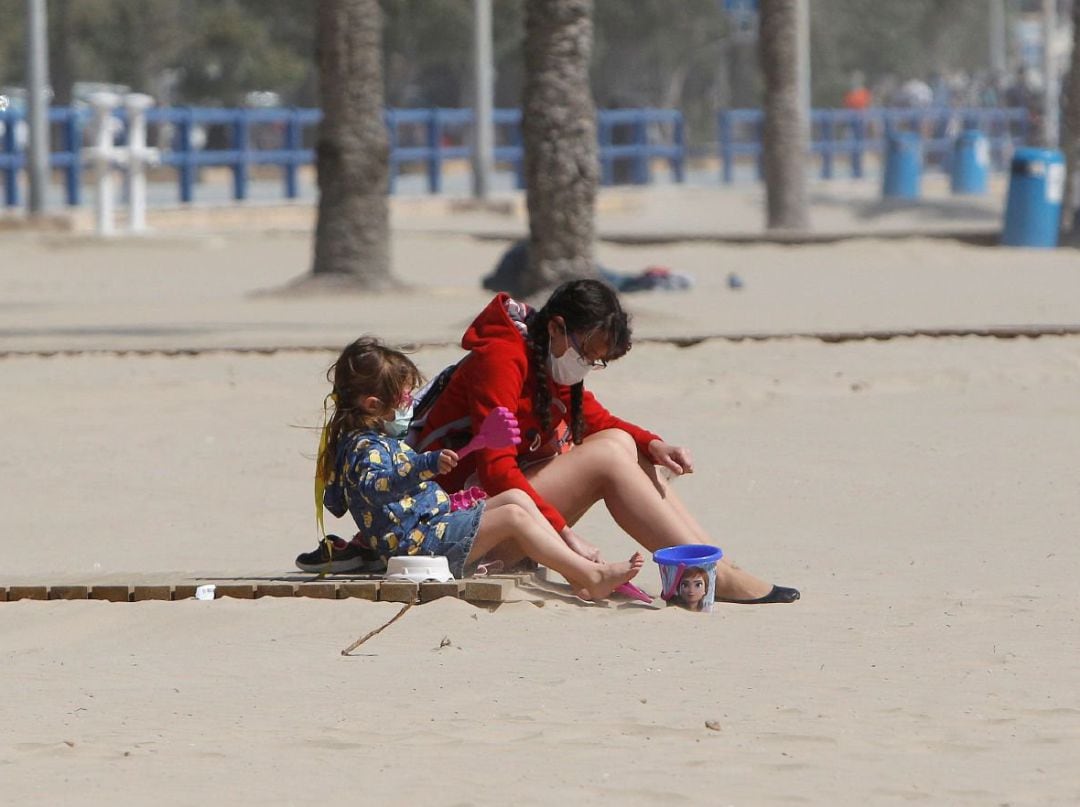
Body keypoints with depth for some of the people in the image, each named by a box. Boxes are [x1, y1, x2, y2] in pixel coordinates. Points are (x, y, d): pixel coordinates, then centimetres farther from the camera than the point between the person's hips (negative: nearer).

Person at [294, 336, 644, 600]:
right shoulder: (365, 447, -17)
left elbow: (335, 501, 30)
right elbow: (373, 486, -40)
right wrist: (426, 465, -50)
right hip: (418, 542, -11)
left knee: (516, 498, 6)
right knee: (513, 516, -16)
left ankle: (578, 576, -1)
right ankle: (593, 576, -16)